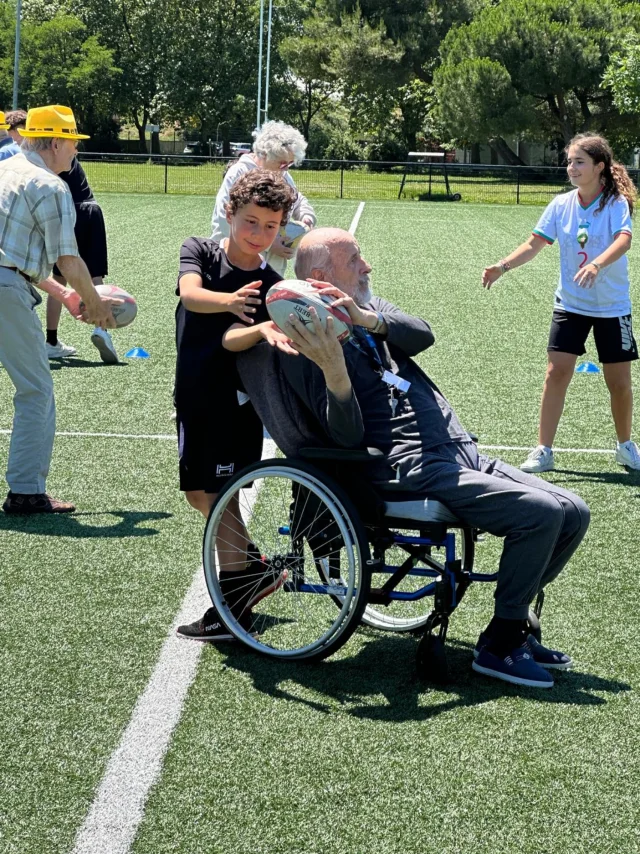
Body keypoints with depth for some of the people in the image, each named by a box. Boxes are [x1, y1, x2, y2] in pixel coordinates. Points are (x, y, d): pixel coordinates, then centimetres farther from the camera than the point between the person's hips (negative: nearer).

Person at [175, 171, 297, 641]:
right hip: (193, 395, 5)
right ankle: (256, 568, 32)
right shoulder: (199, 250, -3)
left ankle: (233, 604, 3)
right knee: (198, 493, 14)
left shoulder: (270, 287, -9)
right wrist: (228, 301, -46)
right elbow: (190, 294, -25)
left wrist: (262, 329, -46)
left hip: (235, 402, -5)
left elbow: (231, 339, -24)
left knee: (218, 496, -6)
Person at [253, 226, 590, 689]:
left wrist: (367, 318, -21)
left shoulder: (369, 307, 18)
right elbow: (348, 436, -14)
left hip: (463, 456, 9)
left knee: (574, 513, 2)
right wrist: (334, 372, -31)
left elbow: (422, 335, -4)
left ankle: (513, 622, 16)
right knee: (541, 513, -22)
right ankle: (499, 646, -8)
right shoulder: (307, 338, -6)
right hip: (415, 470, -8)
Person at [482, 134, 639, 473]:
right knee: (556, 372, -7)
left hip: (612, 307, -2)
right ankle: (543, 451, 0)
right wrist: (503, 266, -16)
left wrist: (597, 265, -47)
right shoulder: (561, 204, -2)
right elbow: (534, 244, -1)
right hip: (570, 305, 2)